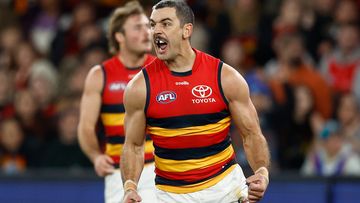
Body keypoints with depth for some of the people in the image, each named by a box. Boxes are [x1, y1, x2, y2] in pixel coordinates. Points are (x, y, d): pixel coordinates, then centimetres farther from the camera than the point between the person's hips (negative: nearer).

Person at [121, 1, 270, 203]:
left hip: (225, 184, 0)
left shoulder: (226, 77, -6)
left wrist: (262, 173, -18)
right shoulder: (140, 86, -4)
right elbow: (134, 145, 3)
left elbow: (252, 135, -1)